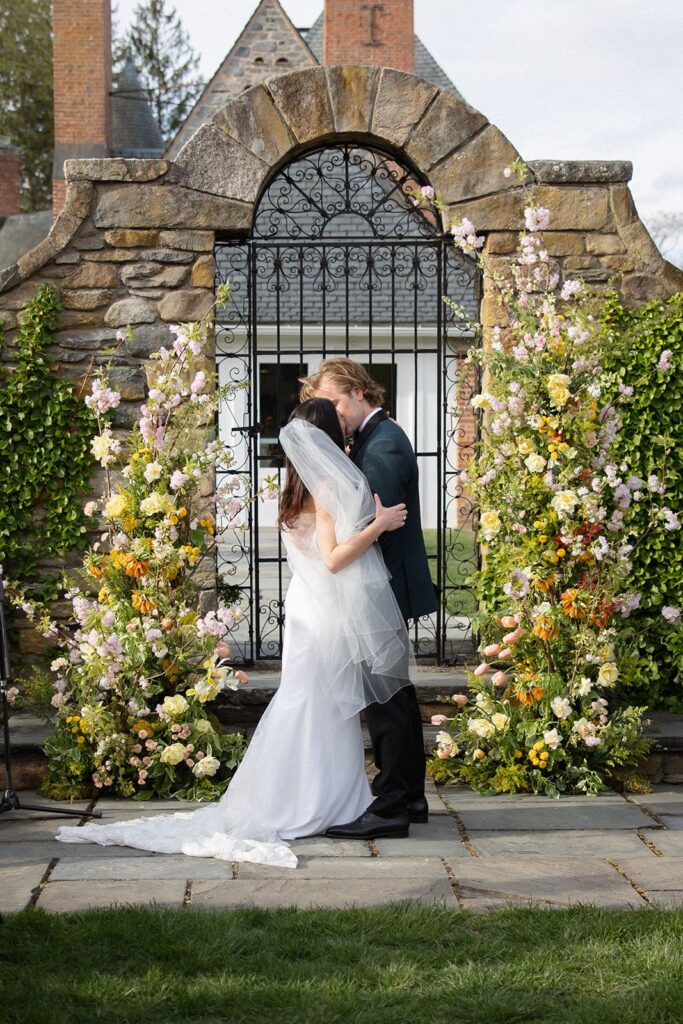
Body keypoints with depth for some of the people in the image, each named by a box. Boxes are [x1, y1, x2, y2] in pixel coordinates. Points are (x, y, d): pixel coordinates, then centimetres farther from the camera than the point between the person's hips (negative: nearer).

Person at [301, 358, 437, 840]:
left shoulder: (383, 445, -18)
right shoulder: (375, 438, 15)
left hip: (385, 589, -11)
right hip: (388, 590, 11)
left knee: (385, 697, -7)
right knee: (394, 692, 16)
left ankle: (391, 807, -4)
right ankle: (409, 795, 25)